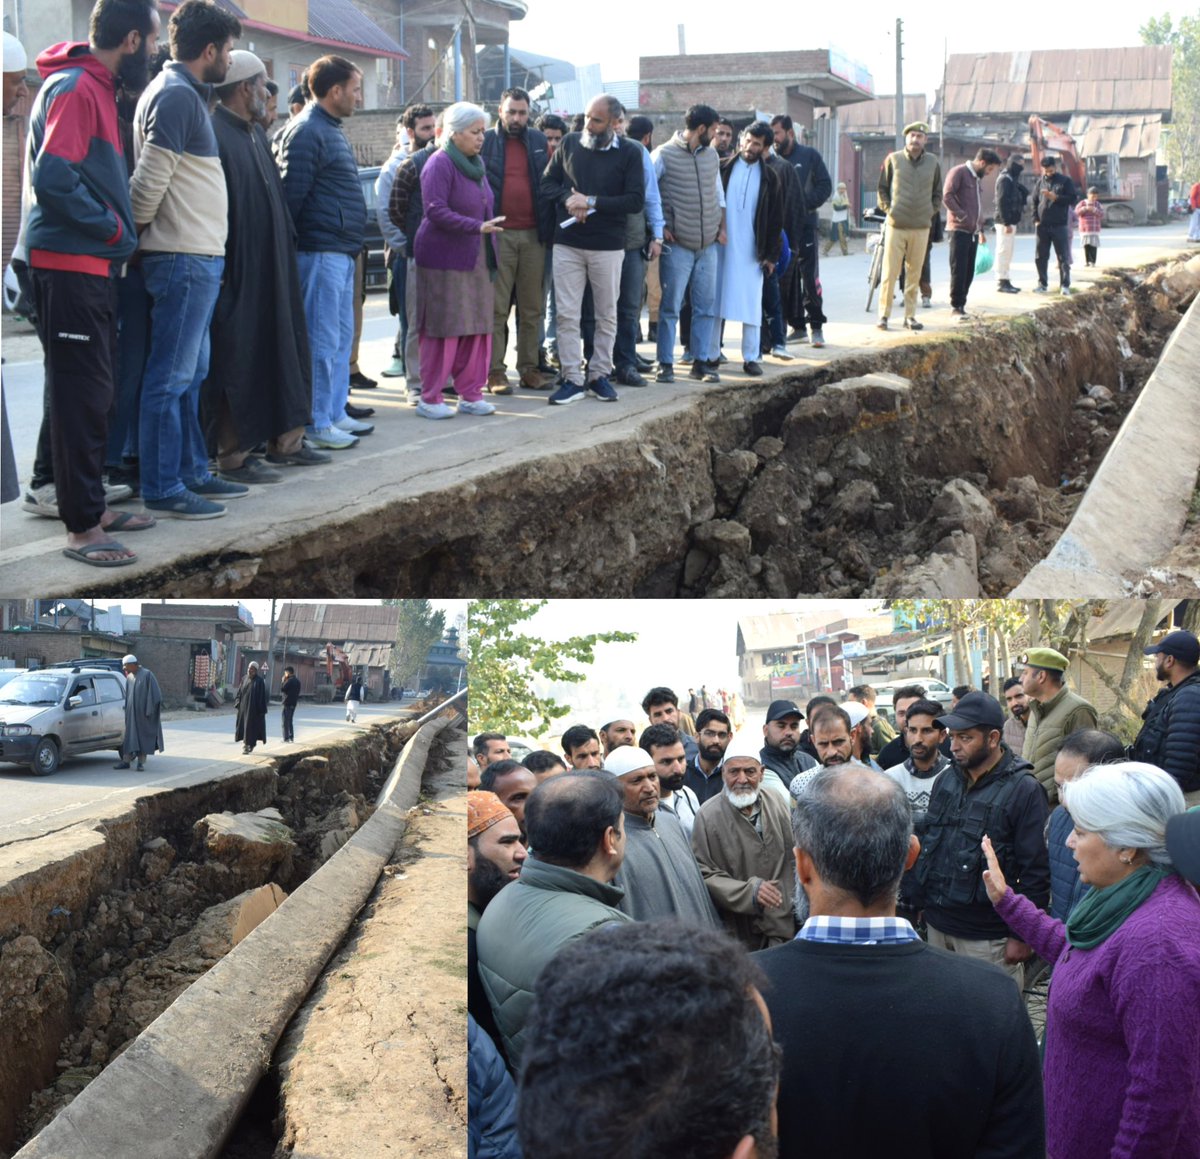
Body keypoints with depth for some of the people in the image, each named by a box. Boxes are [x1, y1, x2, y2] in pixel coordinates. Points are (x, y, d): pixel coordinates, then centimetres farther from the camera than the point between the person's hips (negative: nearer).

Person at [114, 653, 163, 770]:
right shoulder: (129, 677, 10)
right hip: (131, 712, 6)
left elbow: (154, 694, -13)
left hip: (143, 713, -6)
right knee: (129, 735, 4)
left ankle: (141, 762, 4)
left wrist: (149, 711, -16)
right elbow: (127, 695, 17)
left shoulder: (147, 675, -10)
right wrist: (126, 711, 10)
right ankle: (126, 761, 6)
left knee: (143, 736, -1)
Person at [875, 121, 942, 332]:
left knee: (914, 273, 6)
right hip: (896, 226, -2)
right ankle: (883, 314, 3)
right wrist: (888, 209, 0)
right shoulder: (893, 159, 2)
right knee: (890, 272, -3)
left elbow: (937, 192, 19)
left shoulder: (933, 162, 8)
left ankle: (910, 315, 13)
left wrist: (932, 210, 8)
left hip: (921, 227, 2)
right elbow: (882, 188, 10)